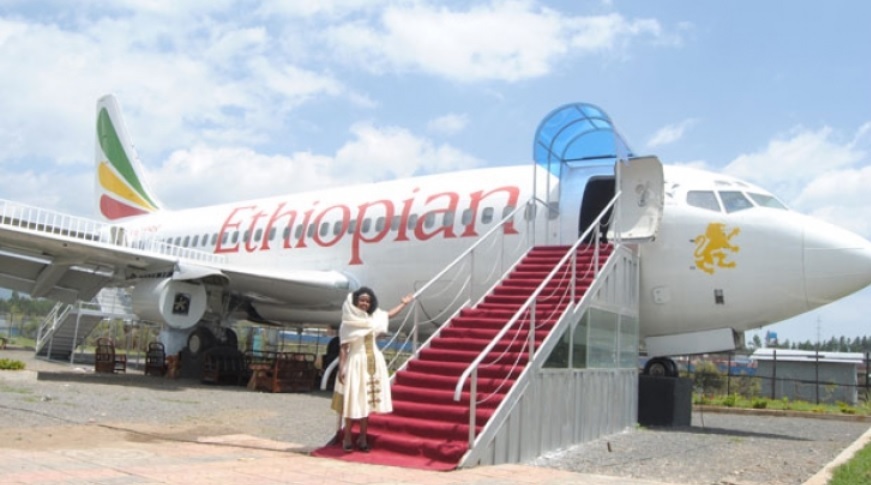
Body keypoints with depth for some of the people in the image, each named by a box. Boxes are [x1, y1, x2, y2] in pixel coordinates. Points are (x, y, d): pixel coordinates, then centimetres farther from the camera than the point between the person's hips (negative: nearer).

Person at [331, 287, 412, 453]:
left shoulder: (374, 317, 6)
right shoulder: (348, 323, -8)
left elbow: (389, 314, 25)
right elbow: (343, 348, -9)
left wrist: (404, 303, 34)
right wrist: (341, 369, -15)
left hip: (373, 362, 5)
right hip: (356, 363, -5)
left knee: (367, 402, 8)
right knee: (353, 403, -2)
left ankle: (363, 438, 16)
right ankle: (347, 439, 7)